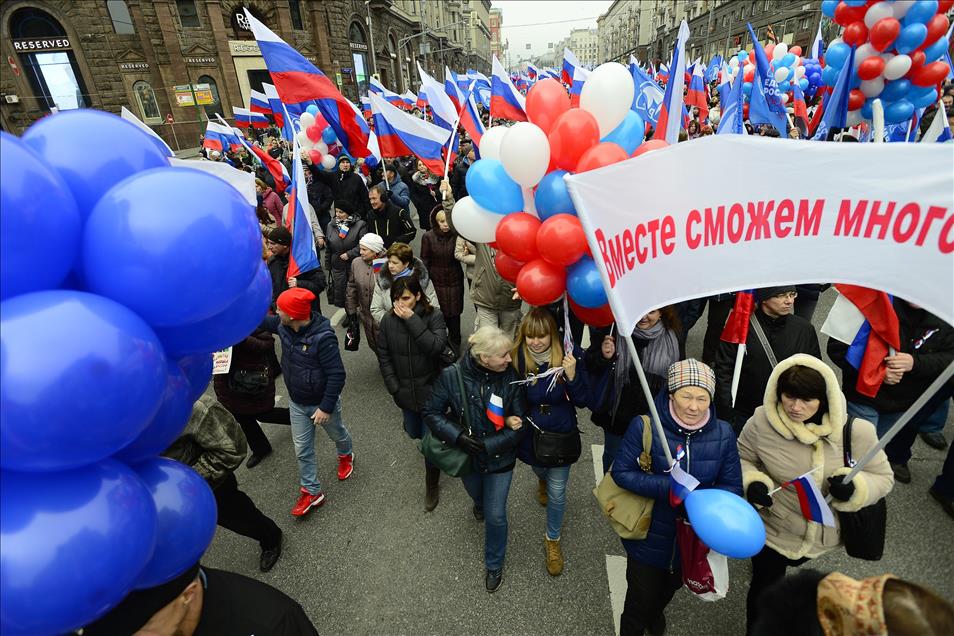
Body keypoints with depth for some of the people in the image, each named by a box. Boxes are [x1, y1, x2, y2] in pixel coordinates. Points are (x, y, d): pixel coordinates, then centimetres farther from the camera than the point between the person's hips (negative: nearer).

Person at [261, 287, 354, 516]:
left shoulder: (323, 338, -35)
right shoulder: (283, 326, -14)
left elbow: (336, 375, -30)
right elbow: (263, 320, 7)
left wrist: (326, 407, -26)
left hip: (322, 402, -5)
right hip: (297, 402, 6)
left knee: (337, 433, 25)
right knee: (302, 449, 13)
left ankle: (345, 456, 58)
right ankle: (311, 492, 30)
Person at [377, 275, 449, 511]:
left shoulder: (434, 316, -15)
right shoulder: (388, 320, -7)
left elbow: (436, 347, -30)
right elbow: (384, 356, 1)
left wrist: (412, 320, -31)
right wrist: (394, 388, -4)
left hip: (431, 390, -4)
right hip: (406, 391, 4)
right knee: (414, 433, 23)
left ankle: (431, 487, 28)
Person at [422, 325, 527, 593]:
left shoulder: (511, 376, -25)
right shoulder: (451, 376, -27)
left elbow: (518, 424, -19)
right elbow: (431, 413, -15)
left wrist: (486, 446, -26)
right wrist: (458, 436, -27)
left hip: (500, 458, -1)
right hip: (466, 456, 1)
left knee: (495, 515, 10)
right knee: (476, 495, 30)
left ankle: (494, 565, 41)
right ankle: (481, 505, 70)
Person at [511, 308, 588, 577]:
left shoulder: (568, 356, -21)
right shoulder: (516, 358, -21)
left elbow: (582, 401, -15)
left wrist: (571, 376, -31)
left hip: (560, 434, -1)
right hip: (530, 433, 1)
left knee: (557, 492, 10)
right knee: (539, 471, 31)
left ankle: (552, 541, 37)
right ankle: (543, 481, 70)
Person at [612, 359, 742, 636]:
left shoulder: (723, 434, -15)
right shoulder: (645, 426, -25)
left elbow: (732, 486, -9)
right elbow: (621, 472, -21)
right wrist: (667, 487, -33)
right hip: (648, 537, -4)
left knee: (670, 587, 34)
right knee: (641, 598, 17)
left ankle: (656, 611, 68)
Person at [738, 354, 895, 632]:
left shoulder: (856, 431, -21)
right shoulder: (762, 421, -22)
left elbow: (882, 478, -7)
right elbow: (741, 459, -6)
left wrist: (854, 488, -28)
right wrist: (751, 483, -25)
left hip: (823, 536, 1)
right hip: (771, 530, -1)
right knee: (764, 589, 19)